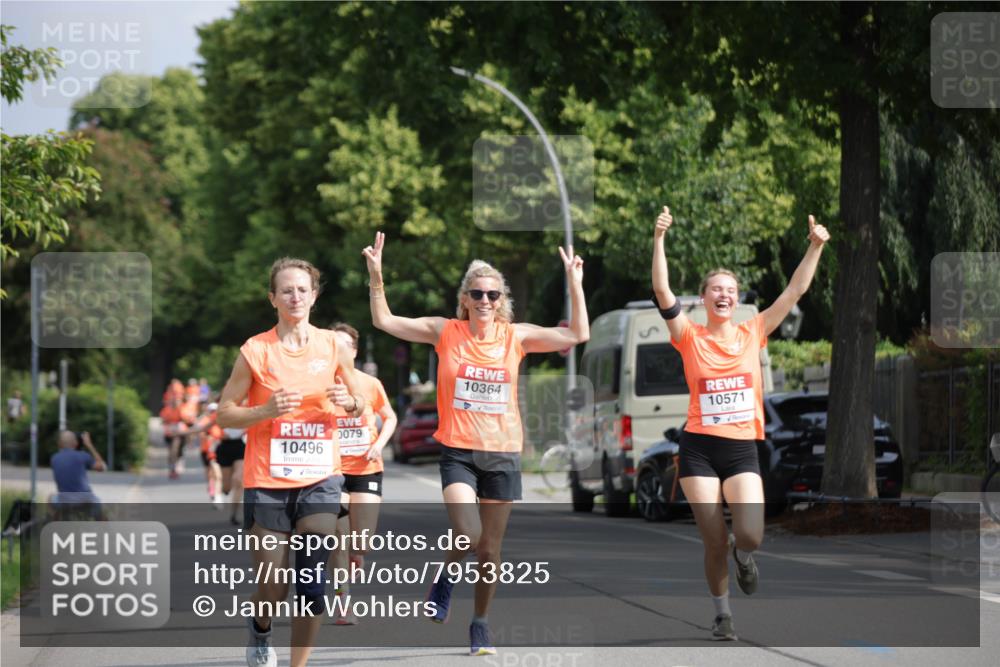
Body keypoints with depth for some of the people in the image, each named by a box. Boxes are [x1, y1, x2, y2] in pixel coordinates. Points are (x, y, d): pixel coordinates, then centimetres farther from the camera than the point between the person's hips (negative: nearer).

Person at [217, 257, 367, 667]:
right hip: (267, 481, -2)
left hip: (320, 479, 2)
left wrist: (349, 402, -9)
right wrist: (267, 411, -18)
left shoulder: (331, 345, 4)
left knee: (312, 586, -10)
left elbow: (360, 407, 15)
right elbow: (225, 414, -1)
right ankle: (259, 631, 37)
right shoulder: (255, 351, -3)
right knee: (273, 591, 3)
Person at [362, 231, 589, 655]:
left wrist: (574, 283, -5)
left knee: (490, 549, 7)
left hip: (503, 453, 2)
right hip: (458, 451, -2)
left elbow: (578, 335, 1)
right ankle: (445, 577, 13)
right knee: (468, 536, -20)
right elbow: (384, 321, 1)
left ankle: (481, 624, 25)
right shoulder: (445, 333, -1)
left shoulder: (516, 336, 2)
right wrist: (376, 276, -10)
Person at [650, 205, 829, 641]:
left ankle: (741, 553, 21)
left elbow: (795, 291, 3)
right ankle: (722, 613, 23)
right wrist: (659, 239, -22)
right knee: (714, 544, -1)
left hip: (742, 449, 1)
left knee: (750, 536, -17)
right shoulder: (690, 338, -1)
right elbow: (661, 290, -12)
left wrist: (815, 247, -6)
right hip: (699, 448, -1)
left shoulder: (753, 334, 5)